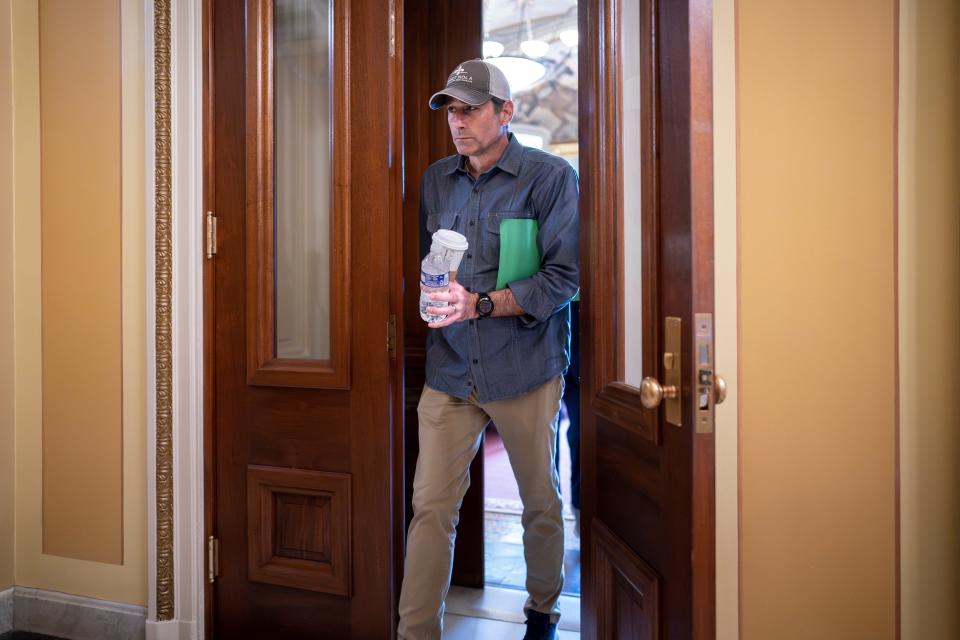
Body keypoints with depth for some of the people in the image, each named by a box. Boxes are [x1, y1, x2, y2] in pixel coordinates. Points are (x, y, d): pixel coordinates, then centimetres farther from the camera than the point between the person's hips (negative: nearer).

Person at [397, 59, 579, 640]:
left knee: (541, 500, 13)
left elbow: (564, 276, -12)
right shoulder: (435, 180, 12)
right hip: (449, 369, 3)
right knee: (431, 505, -2)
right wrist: (428, 293, -2)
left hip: (525, 368, -3)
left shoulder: (551, 176, -5)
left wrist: (481, 303, -22)